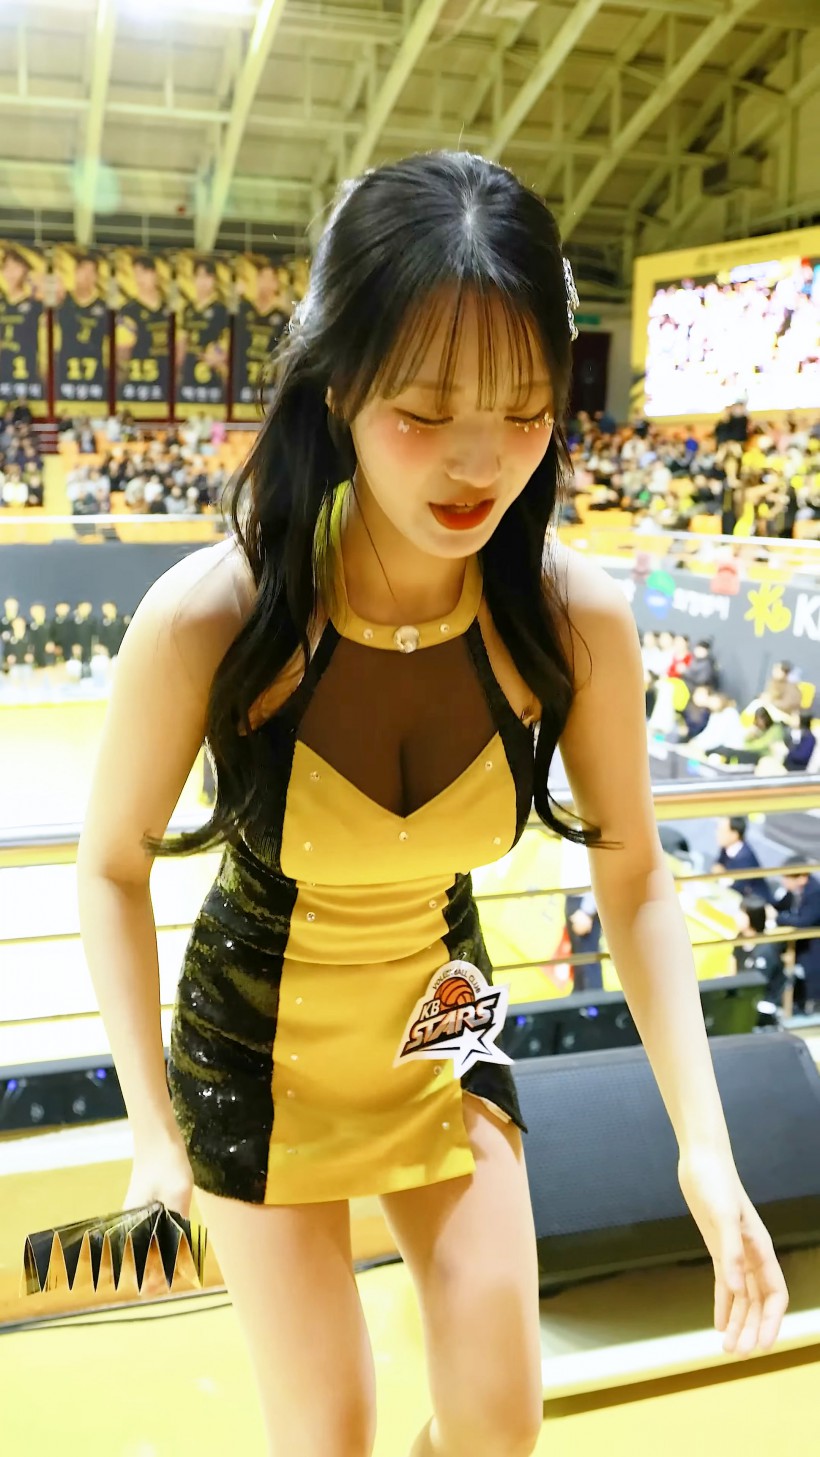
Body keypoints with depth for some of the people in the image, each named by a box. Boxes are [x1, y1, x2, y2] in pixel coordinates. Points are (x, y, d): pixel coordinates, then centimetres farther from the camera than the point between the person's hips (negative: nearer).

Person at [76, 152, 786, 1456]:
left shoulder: (575, 621, -22)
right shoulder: (208, 620, -29)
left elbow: (635, 880, -9)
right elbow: (113, 866, -13)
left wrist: (707, 1150, -15)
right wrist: (152, 1125, -12)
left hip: (444, 1032, 2)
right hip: (257, 1051, -2)